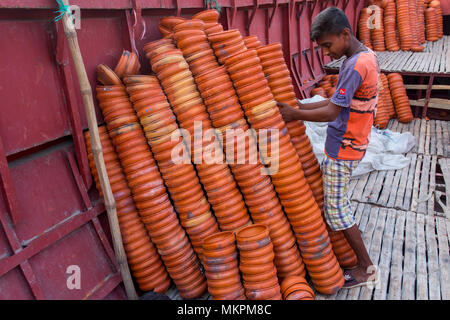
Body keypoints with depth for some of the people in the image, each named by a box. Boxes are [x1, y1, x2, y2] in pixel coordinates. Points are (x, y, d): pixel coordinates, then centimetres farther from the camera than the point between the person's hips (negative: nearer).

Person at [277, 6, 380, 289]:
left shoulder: (355, 66, -23)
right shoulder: (367, 56, 9)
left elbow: (332, 113, -24)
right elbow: (337, 102, 10)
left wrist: (296, 115, -13)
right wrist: (299, 107, 5)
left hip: (342, 149, -10)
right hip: (348, 144, 10)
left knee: (336, 208, 2)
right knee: (332, 201, 21)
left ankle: (366, 268, 17)